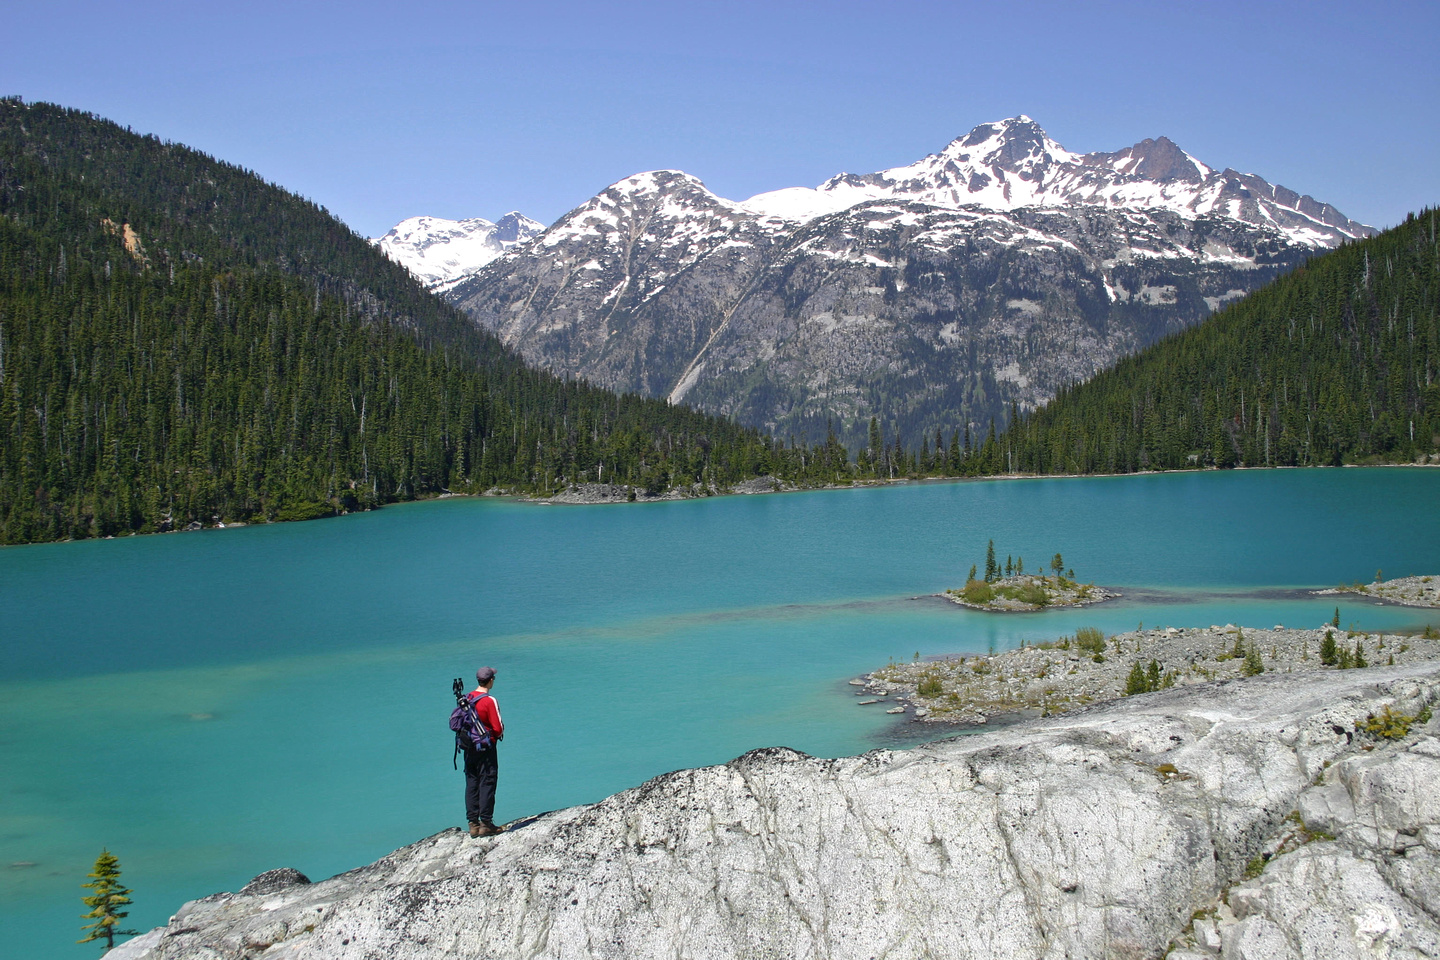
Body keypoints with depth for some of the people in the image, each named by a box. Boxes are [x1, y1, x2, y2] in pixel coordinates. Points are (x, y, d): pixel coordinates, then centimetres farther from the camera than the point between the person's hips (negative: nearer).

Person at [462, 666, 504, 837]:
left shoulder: (466, 698, 3)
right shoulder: (489, 701, -16)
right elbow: (498, 728, -15)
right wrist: (497, 735, 5)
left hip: (468, 747, 6)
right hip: (486, 747, -6)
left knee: (471, 784, 10)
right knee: (487, 784, 1)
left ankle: (473, 824, 13)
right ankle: (486, 824, 2)